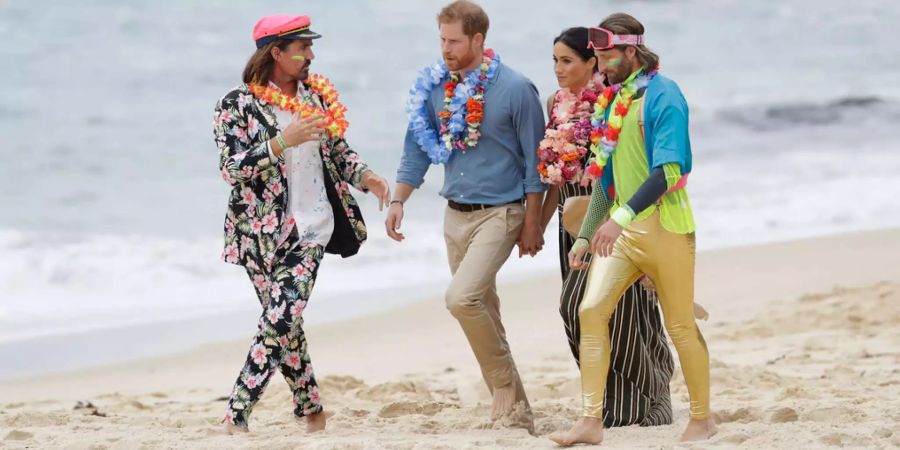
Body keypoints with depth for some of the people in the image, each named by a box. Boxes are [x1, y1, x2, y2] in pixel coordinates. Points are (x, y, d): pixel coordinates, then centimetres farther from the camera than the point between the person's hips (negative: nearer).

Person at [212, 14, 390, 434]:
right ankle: (311, 410, 22)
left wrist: (364, 175, -2)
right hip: (260, 231, -2)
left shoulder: (317, 96, 8)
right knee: (284, 321, 6)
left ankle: (236, 414, -15)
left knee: (282, 318, -14)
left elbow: (338, 151, 18)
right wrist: (283, 141, -23)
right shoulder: (237, 105, -6)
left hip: (308, 228, 2)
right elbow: (231, 167, -15)